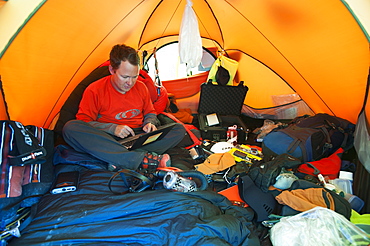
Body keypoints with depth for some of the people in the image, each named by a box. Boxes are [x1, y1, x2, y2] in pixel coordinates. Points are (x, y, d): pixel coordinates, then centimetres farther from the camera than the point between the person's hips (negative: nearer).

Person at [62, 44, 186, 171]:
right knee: (71, 128, -31)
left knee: (179, 129, -14)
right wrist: (113, 128, -18)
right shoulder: (94, 91, -4)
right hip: (107, 139, -3)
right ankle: (143, 159, -41)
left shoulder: (141, 87, 9)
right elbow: (84, 121, -4)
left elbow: (150, 113, 21)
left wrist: (150, 123, -4)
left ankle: (121, 160, -32)